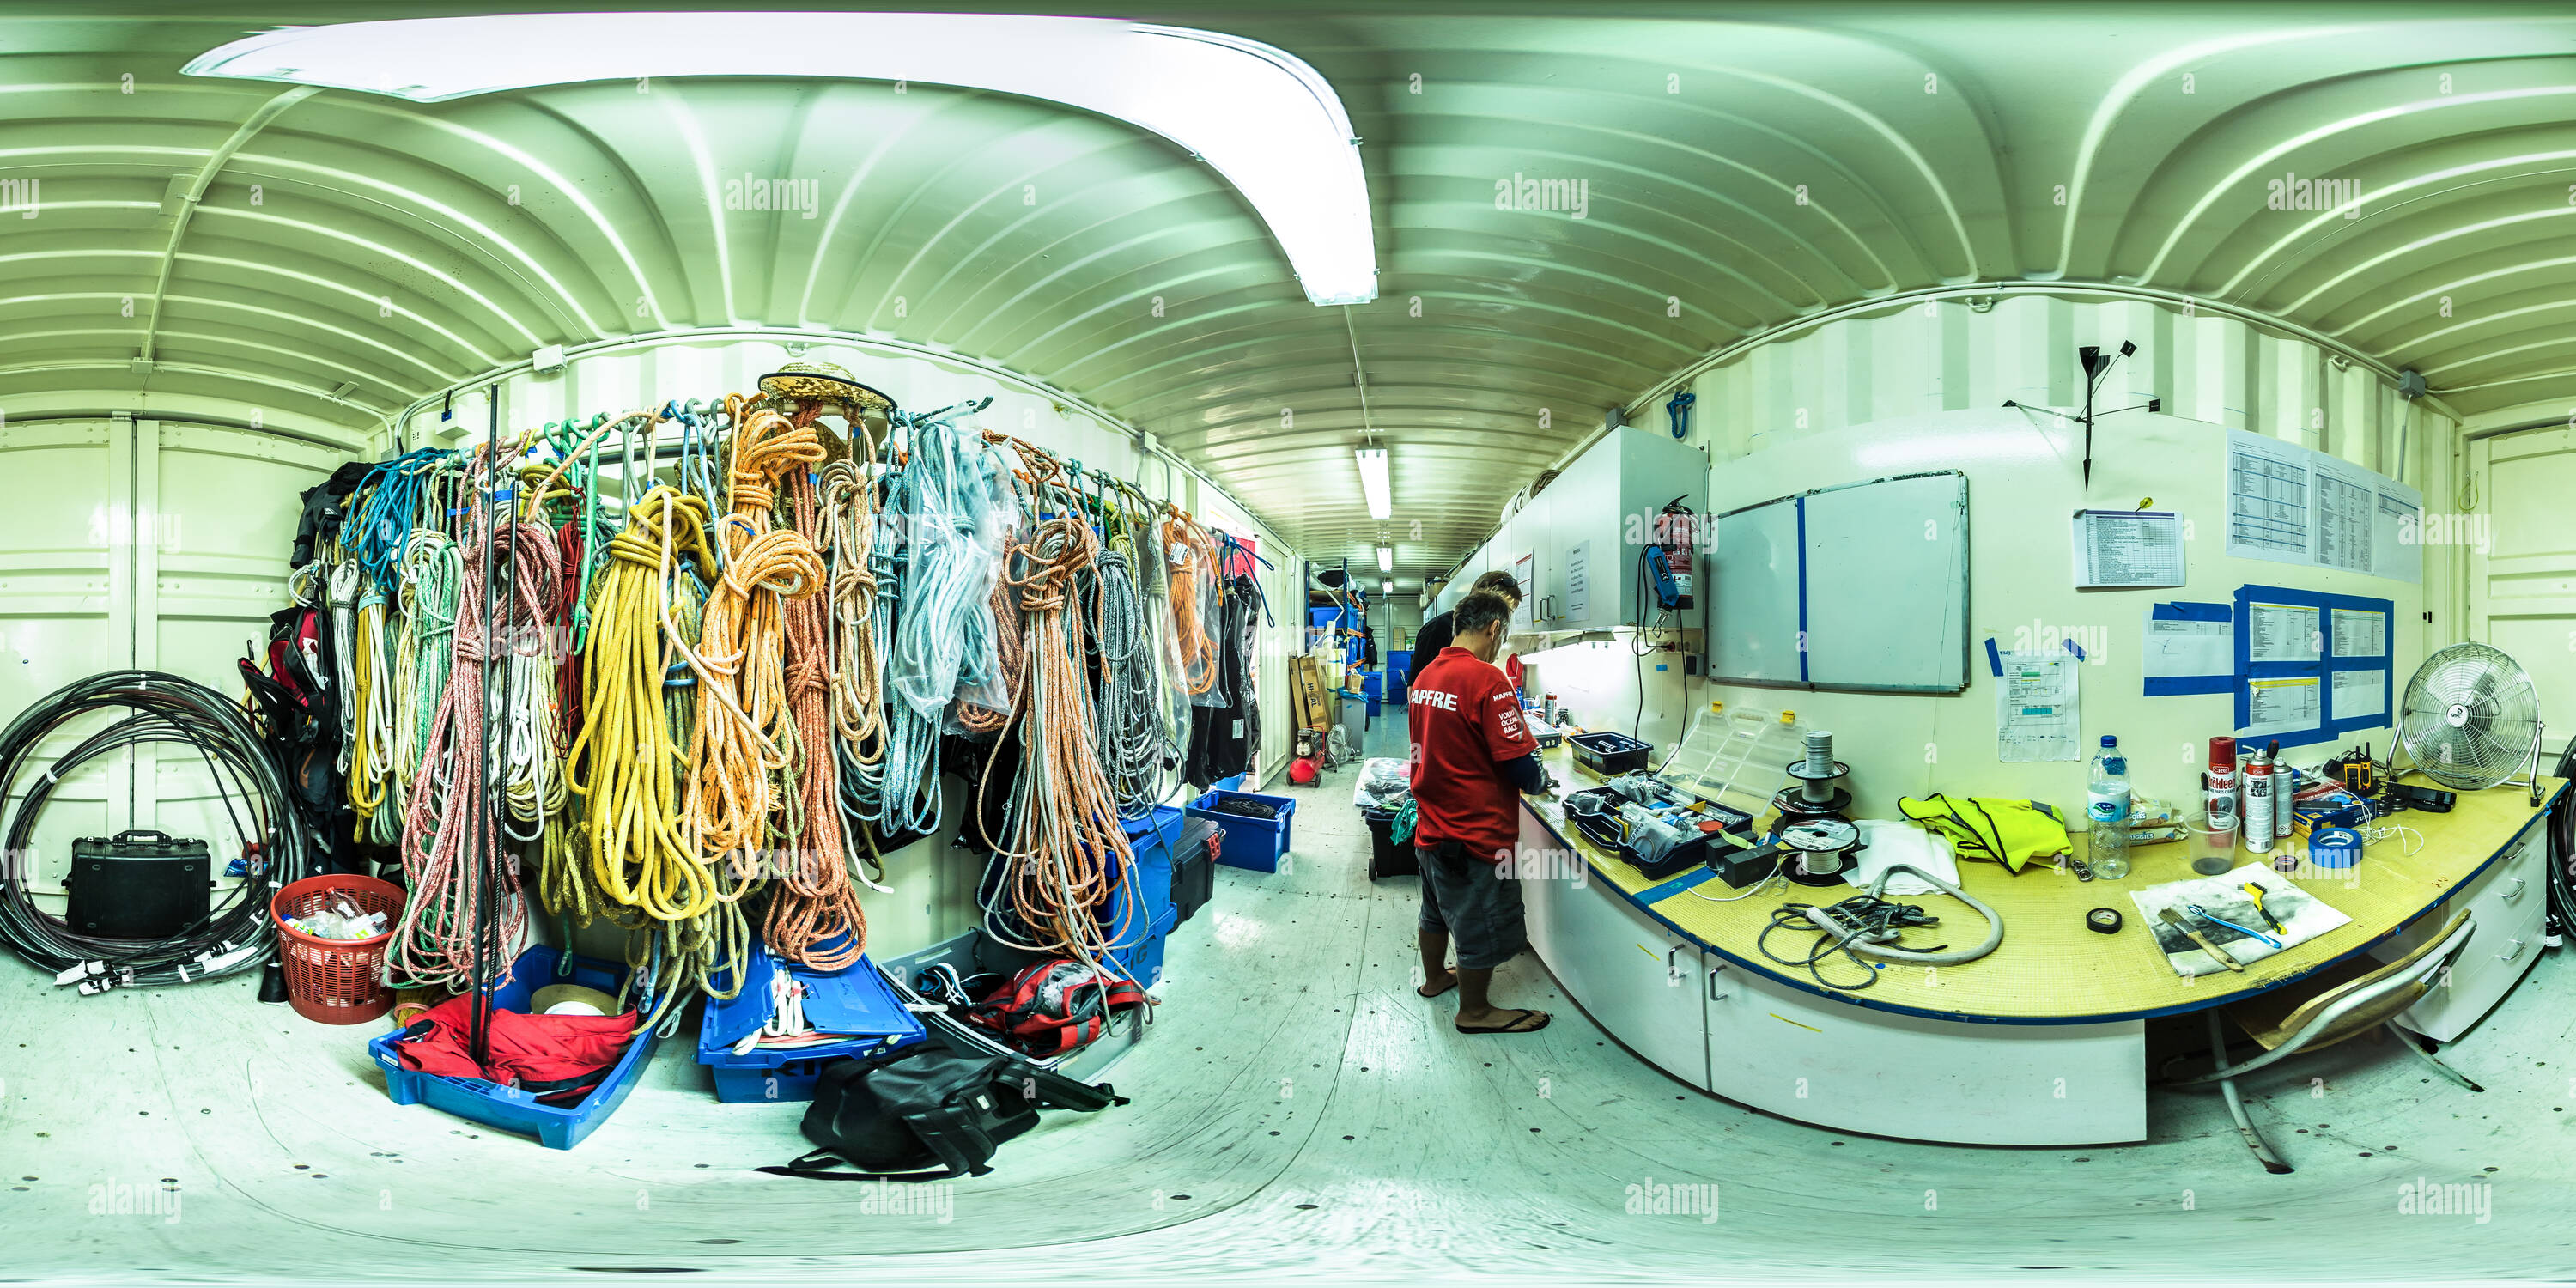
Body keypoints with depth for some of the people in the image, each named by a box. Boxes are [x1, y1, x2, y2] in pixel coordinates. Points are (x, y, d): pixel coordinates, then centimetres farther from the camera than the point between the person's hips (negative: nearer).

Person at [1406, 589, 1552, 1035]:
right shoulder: (1486, 680, -23)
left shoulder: (1426, 676, 4)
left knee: (1438, 907, 26)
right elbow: (1519, 764, -25)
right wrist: (1540, 780, -2)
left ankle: (1434, 977, 45)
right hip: (1474, 830, -8)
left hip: (1431, 825, 8)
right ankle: (1474, 1011, 23)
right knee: (1482, 923, 9)